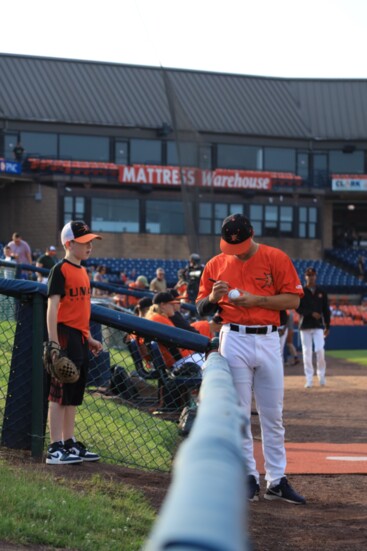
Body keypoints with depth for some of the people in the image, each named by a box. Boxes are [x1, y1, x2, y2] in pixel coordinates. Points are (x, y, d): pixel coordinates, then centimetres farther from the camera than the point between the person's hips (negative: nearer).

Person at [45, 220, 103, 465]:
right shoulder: (60, 270, -10)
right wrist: (54, 343, -21)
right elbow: (52, 308, -15)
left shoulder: (82, 271, 16)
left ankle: (70, 444, 20)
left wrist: (89, 338, 21)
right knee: (60, 393, -7)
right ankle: (55, 448, -5)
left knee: (75, 393, 13)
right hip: (65, 335, -9)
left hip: (80, 338, 9)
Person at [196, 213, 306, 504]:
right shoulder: (216, 265, 7)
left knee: (273, 415, 4)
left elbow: (293, 299, -4)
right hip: (234, 340, 1)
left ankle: (277, 480, 9)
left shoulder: (276, 258, 0)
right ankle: (248, 477, 8)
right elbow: (201, 308, 11)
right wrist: (213, 297, -12)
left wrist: (256, 299, -15)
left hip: (268, 340, -1)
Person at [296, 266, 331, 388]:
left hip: (318, 326, 1)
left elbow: (326, 310, 10)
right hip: (305, 326, -1)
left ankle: (321, 376, 5)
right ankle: (309, 379, 3)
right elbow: (298, 308, -5)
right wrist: (311, 313, -18)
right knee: (307, 352, -1)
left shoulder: (321, 292, 8)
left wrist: (327, 326, 7)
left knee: (320, 350, -12)